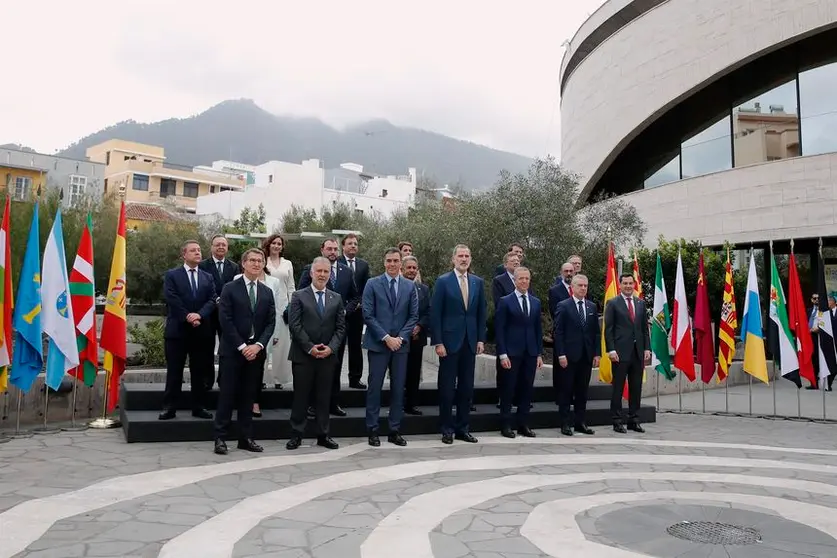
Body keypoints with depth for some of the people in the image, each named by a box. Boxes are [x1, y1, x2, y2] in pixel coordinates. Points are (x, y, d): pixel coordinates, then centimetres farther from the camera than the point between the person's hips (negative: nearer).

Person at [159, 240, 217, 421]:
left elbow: (212, 300, 1)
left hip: (201, 331, 3)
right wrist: (187, 317, -16)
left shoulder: (208, 277, 13)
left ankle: (199, 407, 15)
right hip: (177, 330, -3)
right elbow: (172, 300, -9)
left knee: (200, 372, 7)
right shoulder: (172, 275, 3)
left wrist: (199, 315, -16)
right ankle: (169, 407, 8)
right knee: (174, 372, 1)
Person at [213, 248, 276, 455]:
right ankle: (220, 437, 8)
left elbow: (270, 323, 6)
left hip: (256, 351, 4)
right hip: (232, 350, -4)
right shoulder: (230, 288, -2)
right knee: (227, 394, 0)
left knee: (248, 396, 8)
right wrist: (242, 346, -13)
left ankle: (246, 438, 15)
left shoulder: (267, 292, 11)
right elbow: (225, 320, -9)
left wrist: (258, 345, -9)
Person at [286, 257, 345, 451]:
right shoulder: (299, 296, 1)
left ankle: (323, 435, 16)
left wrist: (331, 348, -8)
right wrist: (310, 347, -13)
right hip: (303, 355, -3)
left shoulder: (336, 298, 10)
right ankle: (297, 434, 13)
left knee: (324, 397, 8)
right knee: (301, 396, 3)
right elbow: (294, 325, -7)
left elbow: (340, 328, 6)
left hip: (328, 355, 3)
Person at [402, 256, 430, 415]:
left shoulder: (424, 289, 12)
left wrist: (419, 327, -8)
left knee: (414, 372, 7)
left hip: (417, 336, 4)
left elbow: (428, 312, 8)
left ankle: (412, 404, 15)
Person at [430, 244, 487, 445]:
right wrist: (438, 342, -11)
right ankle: (447, 429, 13)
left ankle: (462, 428, 18)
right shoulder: (443, 281, -3)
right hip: (449, 341, -4)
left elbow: (481, 313, 11)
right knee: (447, 387, 2)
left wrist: (481, 339, 3)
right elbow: (435, 314, -6)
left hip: (470, 342, 4)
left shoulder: (478, 282, 9)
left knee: (466, 387, 8)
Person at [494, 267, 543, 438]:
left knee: (527, 389, 7)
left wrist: (539, 353, 7)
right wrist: (503, 354, -12)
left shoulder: (536, 302, 12)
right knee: (508, 390, 1)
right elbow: (499, 329, -6)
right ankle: (506, 425, 11)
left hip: (530, 353, 4)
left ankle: (523, 424, 17)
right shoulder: (505, 301, -3)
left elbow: (538, 329, 13)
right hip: (511, 353, -4)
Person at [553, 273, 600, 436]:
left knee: (582, 391, 10)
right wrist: (561, 354, -13)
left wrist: (597, 353, 4)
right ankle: (565, 423, 9)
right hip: (569, 356, -4)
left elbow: (596, 332, 12)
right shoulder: (563, 306, -4)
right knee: (566, 391, 2)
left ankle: (580, 422, 17)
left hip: (586, 356, 5)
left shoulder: (592, 307, 11)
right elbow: (558, 332, -7)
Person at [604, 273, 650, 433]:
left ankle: (634, 420, 18)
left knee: (636, 388, 9)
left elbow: (644, 327, 14)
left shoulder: (640, 303, 13)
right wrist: (611, 350, -12)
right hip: (621, 352, -5)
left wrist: (647, 348, 5)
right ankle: (617, 421, 8)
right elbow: (608, 329, -5)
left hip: (638, 352, 5)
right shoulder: (613, 303, -1)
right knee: (618, 387, 1)